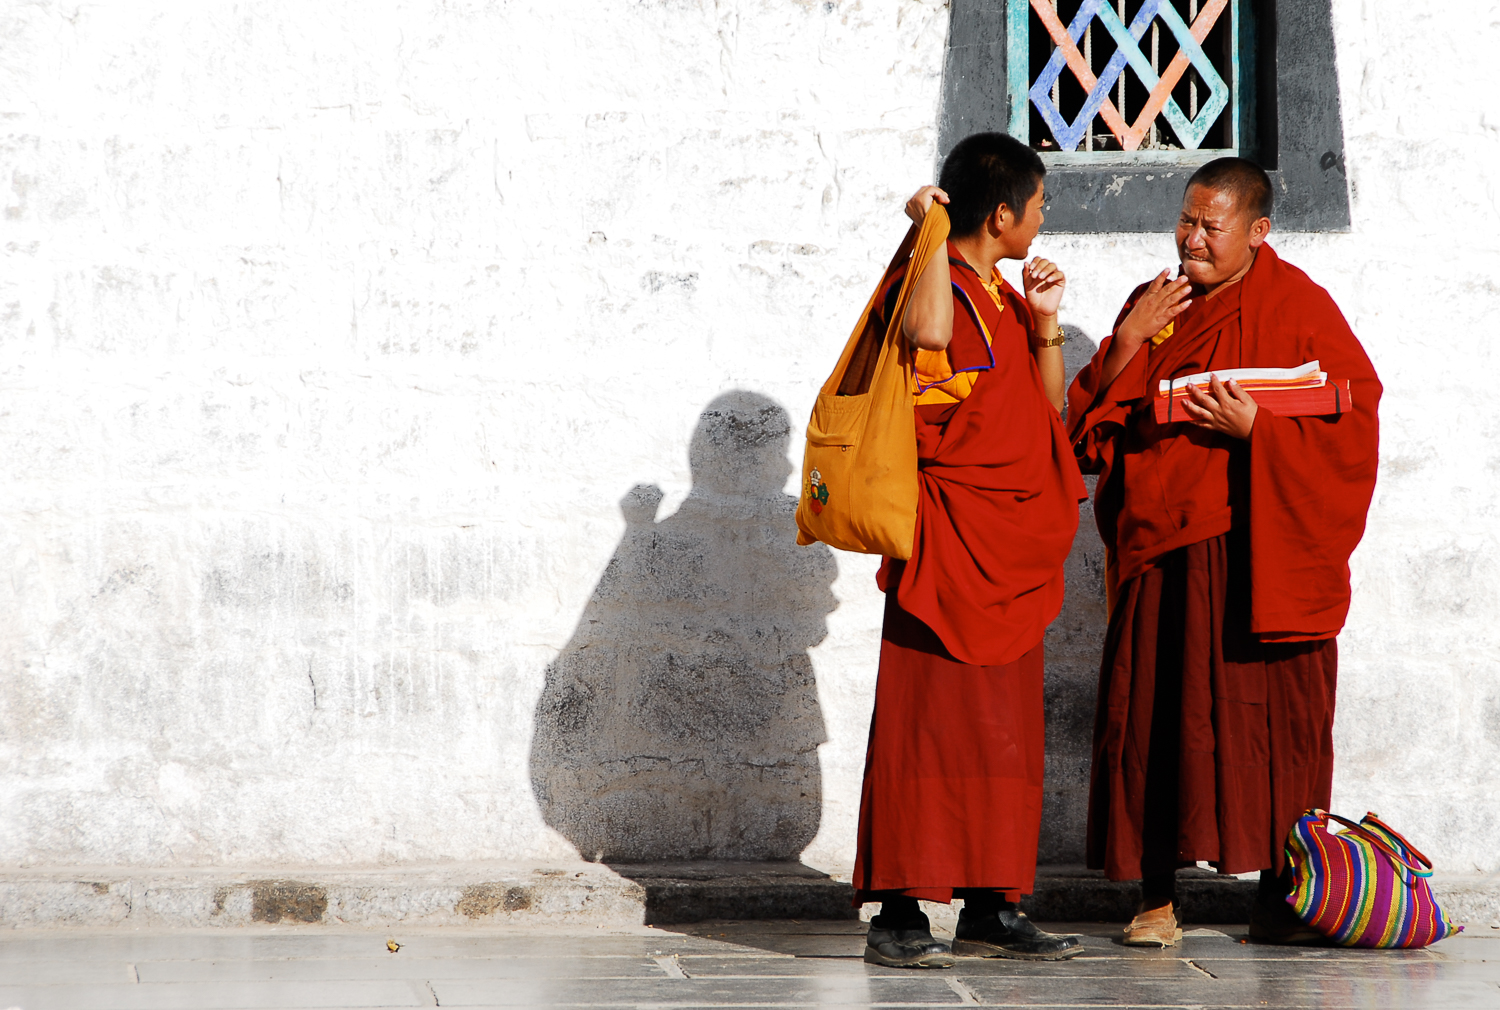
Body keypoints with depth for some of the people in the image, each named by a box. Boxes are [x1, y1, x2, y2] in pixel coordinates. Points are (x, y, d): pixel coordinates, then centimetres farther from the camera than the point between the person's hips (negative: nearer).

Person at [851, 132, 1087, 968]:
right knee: (928, 723, -8)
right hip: (947, 539, -9)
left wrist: (1044, 320, 7)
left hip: (1013, 547, 9)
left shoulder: (1005, 299, 18)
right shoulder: (936, 285, -9)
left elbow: (1048, 409, 18)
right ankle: (899, 914, -7)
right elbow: (927, 329, -34)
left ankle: (992, 908, 13)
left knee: (1007, 728, 9)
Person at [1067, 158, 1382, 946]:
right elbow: (1090, 420, 10)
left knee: (1268, 714, -5)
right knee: (1154, 715, -2)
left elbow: (1351, 417, -6)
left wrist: (1254, 428, -17)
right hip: (1162, 548, 4)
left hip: (1259, 550, -4)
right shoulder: (1155, 306, 14)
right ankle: (1157, 895, 1)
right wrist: (1129, 342, -5)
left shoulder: (1295, 306, 0)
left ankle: (1279, 891, 3)